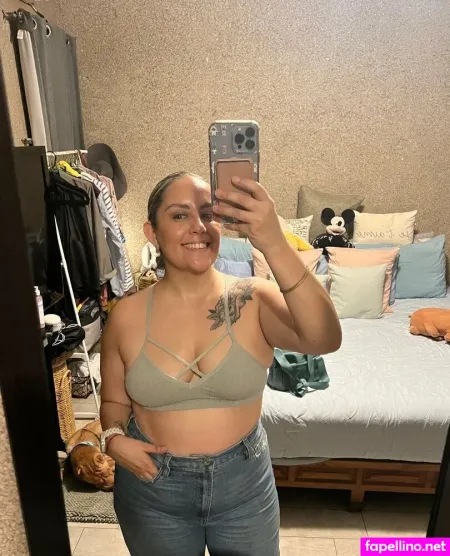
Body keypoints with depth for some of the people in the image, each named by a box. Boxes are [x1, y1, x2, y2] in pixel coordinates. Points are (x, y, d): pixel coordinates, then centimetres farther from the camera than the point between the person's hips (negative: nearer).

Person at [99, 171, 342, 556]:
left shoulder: (254, 300, -17)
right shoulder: (127, 316, -11)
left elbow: (324, 340, -36)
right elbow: (114, 401, 3)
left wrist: (275, 245, -47)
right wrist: (115, 439, -18)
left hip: (244, 483, 0)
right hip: (152, 489, 1)